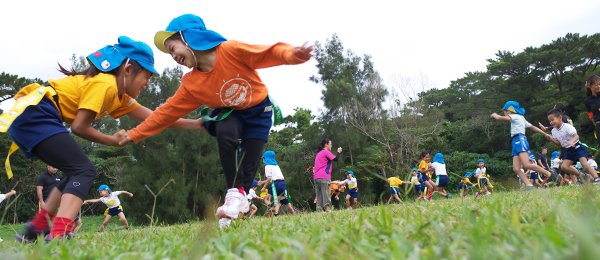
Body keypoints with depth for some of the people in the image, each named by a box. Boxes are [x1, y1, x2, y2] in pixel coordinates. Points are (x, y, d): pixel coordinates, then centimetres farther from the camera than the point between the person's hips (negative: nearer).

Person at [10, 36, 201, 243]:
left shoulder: (119, 95, 16)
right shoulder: (105, 84, -14)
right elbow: (79, 127, -16)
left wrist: (194, 124, 10)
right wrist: (111, 141, -2)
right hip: (33, 113, -10)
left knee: (77, 172, 16)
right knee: (84, 171, -16)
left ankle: (35, 230, 23)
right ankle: (58, 236, -31)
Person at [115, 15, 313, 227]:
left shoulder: (230, 50, -23)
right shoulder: (191, 84, -11)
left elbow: (269, 52, -24)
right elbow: (167, 112, -4)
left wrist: (292, 54, -45)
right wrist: (134, 135, -5)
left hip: (259, 111, -2)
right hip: (231, 113, 2)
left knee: (249, 165, -10)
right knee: (224, 132, -32)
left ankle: (239, 202, 11)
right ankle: (234, 192, -20)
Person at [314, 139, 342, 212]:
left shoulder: (318, 154, 24)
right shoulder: (326, 152, -2)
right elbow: (336, 159, -6)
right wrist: (339, 152, 5)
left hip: (316, 177, 8)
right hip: (324, 177, -8)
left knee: (319, 196, 3)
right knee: (326, 195, -11)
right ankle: (327, 209, -17)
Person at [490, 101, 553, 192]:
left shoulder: (516, 116, 1)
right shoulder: (521, 118, 29)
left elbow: (501, 118, -10)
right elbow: (533, 127, 31)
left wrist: (494, 115, 10)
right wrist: (545, 134, 34)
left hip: (520, 140, -9)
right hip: (516, 143, 9)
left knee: (527, 165, -22)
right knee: (516, 169, -7)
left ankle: (550, 174, -11)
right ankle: (529, 185, -17)